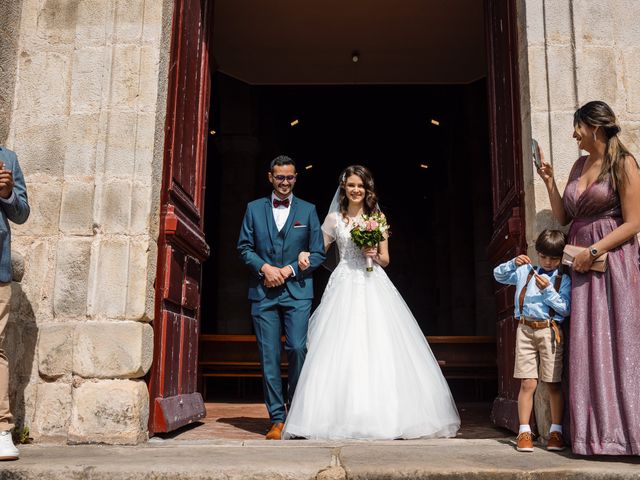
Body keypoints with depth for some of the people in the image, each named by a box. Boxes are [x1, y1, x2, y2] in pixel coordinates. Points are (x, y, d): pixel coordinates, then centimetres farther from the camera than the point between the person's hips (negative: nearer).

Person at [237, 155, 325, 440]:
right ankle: (277, 420, 8)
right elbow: (244, 248, 8)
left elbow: (318, 254, 6)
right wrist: (265, 267, -9)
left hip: (297, 292, -1)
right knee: (269, 356, 0)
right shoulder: (254, 208, 12)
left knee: (297, 349, -11)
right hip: (263, 293, 1)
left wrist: (288, 270, -7)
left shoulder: (308, 210, 9)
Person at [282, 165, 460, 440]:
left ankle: (384, 413, 4)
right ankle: (344, 415, -1)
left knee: (380, 347, -4)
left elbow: (385, 260, 13)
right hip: (345, 285, -1)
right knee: (343, 350, -6)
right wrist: (304, 254, -8)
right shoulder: (335, 218, 10)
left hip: (374, 285, 1)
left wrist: (375, 255, -8)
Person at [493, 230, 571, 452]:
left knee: (553, 383, 5)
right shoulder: (525, 272, 12)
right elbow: (498, 275, 14)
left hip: (550, 331, -1)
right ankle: (524, 432, 4)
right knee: (528, 383, 0)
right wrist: (513, 263, -3)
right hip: (525, 330, 1)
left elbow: (565, 309, -3)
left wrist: (548, 290, -14)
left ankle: (556, 431, 15)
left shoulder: (563, 280, 5)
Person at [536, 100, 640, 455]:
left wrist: (593, 251, -14)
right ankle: (598, 433, 12)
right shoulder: (579, 166, 15)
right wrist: (549, 181, 8)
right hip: (582, 265, 6)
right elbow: (563, 217, 14)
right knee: (587, 347, 5)